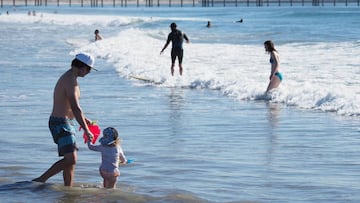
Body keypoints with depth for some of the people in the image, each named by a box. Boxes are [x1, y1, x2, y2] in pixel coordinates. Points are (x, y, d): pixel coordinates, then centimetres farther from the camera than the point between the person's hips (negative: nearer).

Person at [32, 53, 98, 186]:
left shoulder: (67, 78, 15)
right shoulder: (71, 81, -18)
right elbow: (75, 108, -23)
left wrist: (83, 119, 31)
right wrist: (86, 130, -21)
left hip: (64, 122, 11)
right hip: (61, 124, -11)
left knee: (71, 160, 13)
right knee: (70, 159, -16)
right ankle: (40, 180, -13)